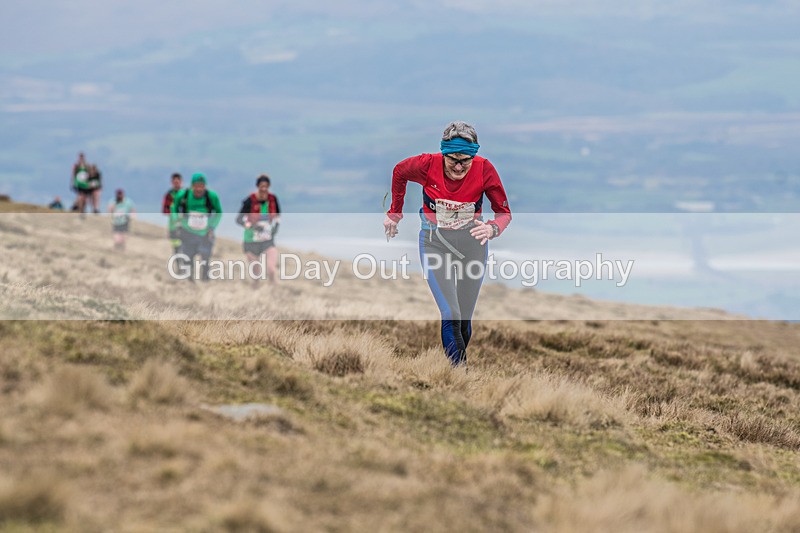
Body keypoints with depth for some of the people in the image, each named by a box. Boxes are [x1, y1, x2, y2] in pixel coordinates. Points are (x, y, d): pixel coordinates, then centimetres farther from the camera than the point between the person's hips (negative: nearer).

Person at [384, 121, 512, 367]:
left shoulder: (484, 169, -17)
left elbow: (504, 212, -9)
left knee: (464, 318, 7)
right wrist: (395, 213, 15)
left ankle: (460, 361, 30)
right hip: (434, 243, -1)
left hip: (472, 243, 1)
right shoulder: (427, 165, -18)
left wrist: (492, 229, -31)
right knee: (451, 316, -15)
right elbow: (399, 173, 5)